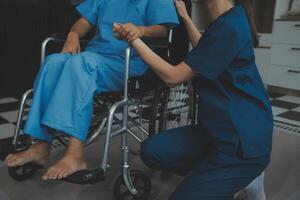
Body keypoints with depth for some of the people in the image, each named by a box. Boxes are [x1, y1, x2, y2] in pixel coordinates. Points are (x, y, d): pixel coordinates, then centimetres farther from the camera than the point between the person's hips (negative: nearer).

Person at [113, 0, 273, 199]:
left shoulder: (229, 26, -20)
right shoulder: (229, 19, 8)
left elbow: (172, 76, -14)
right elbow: (203, 51, 30)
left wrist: (134, 40, -7)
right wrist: (185, 17, 30)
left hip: (243, 139, -9)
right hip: (220, 128, 9)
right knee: (151, 150, 0)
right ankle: (211, 175, 9)